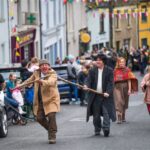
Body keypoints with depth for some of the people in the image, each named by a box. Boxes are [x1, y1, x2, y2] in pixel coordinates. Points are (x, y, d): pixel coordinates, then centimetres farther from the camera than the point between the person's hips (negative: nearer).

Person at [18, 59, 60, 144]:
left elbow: (50, 82, -34)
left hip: (51, 99, -6)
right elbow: (29, 80, 23)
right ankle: (50, 129, 31)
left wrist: (42, 81, -52)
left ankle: (52, 136, -8)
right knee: (39, 118, 6)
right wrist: (20, 86, 27)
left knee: (51, 116, -17)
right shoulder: (36, 73, 6)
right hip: (40, 100, 6)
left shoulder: (53, 74, -12)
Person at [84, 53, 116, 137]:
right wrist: (87, 86, -22)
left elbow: (110, 83, -4)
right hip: (95, 96, 2)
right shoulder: (92, 70, 8)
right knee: (96, 114, 8)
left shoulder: (109, 71, 1)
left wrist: (108, 92, -17)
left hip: (105, 96, -2)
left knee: (106, 112, -10)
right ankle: (97, 130, 20)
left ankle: (106, 128, -12)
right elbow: (89, 80, 1)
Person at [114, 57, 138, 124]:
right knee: (119, 102, -13)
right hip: (117, 87, -1)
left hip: (125, 86, 1)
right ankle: (119, 118, -18)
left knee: (124, 103, 13)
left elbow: (129, 80, -3)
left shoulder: (127, 70, 0)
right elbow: (113, 80, 7)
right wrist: (112, 88, 5)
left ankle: (123, 117, 29)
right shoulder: (115, 70, 3)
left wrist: (129, 89, -9)